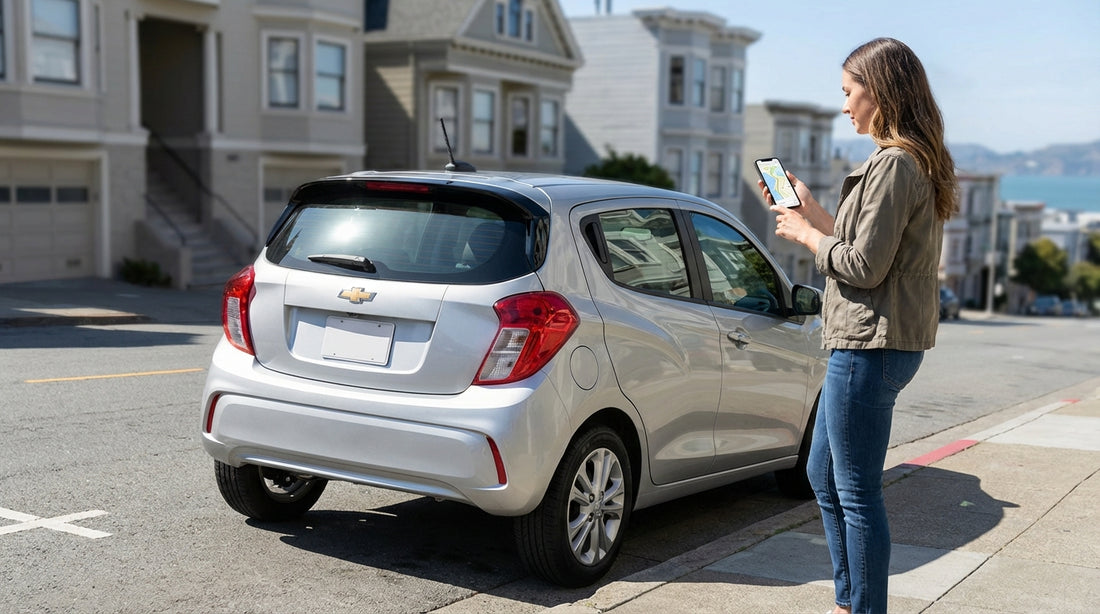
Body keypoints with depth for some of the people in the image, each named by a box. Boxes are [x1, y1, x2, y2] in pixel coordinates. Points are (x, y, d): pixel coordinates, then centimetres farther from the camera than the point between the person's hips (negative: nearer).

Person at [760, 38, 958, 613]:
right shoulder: (917, 163, 16)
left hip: (871, 346, -11)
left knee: (857, 492, -2)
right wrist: (810, 210, 18)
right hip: (868, 344, 11)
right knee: (823, 476, 19)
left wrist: (805, 234, -5)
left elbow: (863, 267, -19)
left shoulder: (894, 165, -16)